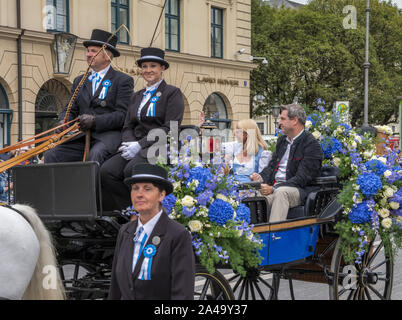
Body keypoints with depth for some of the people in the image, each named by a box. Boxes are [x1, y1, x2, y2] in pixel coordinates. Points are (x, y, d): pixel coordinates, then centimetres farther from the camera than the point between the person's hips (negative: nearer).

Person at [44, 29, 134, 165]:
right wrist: (63, 122, -5)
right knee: (51, 155, -18)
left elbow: (122, 115, -4)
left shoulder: (123, 80, 6)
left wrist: (94, 121, -18)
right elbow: (70, 109, 20)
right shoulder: (79, 81, 24)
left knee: (96, 155, -38)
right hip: (82, 137, 5)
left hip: (109, 135, -5)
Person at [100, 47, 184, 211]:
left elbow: (170, 129, -6)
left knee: (131, 170, -34)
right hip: (136, 147, 6)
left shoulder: (172, 93, 5)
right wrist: (130, 144, -5)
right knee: (106, 171, -23)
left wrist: (140, 145, -14)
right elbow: (128, 127, 19)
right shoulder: (137, 96, 24)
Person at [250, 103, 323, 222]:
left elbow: (302, 178, -14)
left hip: (299, 190, -6)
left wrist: (274, 189, -22)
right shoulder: (282, 140, 21)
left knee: (281, 192, -39)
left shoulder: (311, 144, -6)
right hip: (276, 187, 6)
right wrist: (261, 177, -2)